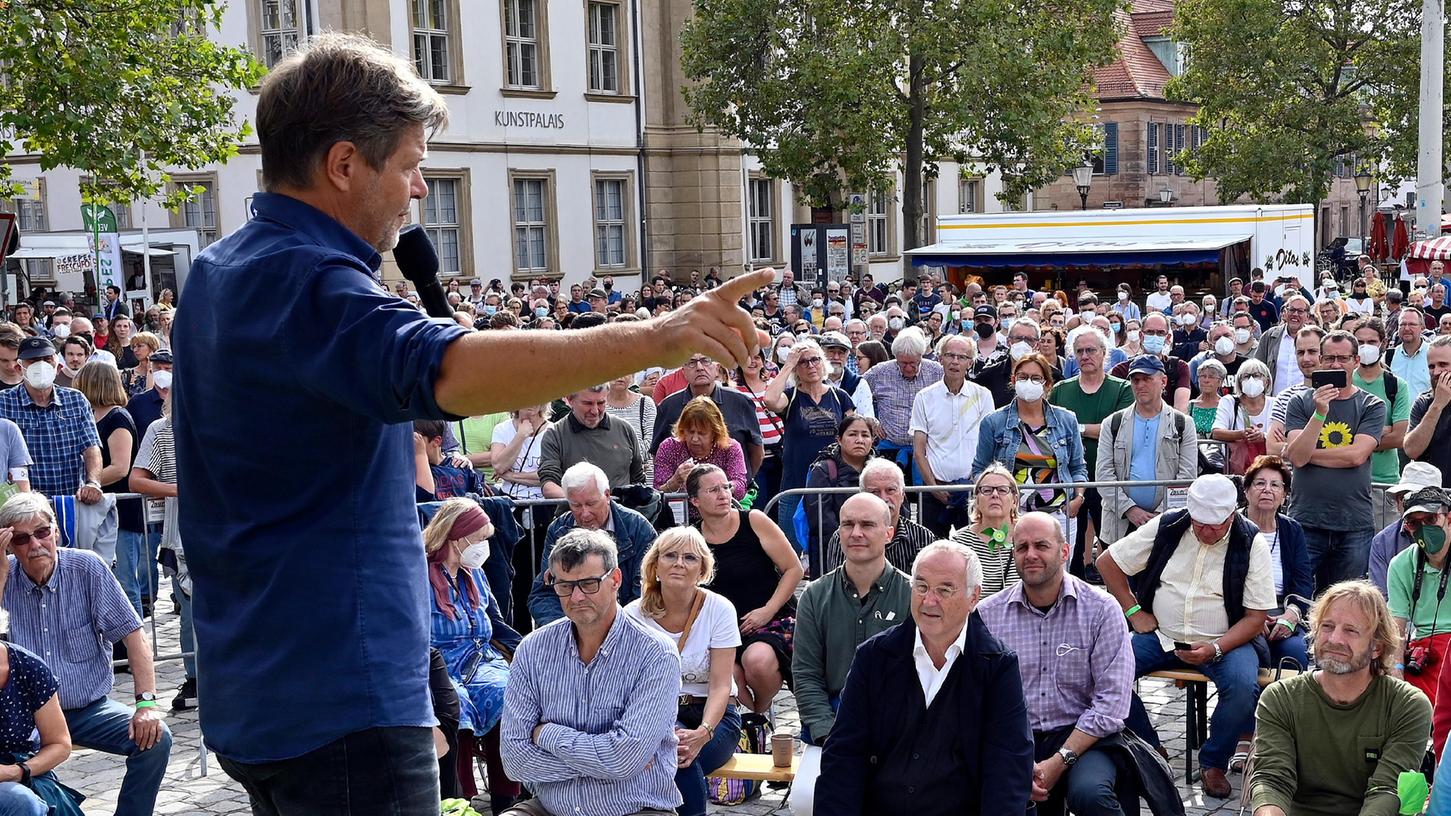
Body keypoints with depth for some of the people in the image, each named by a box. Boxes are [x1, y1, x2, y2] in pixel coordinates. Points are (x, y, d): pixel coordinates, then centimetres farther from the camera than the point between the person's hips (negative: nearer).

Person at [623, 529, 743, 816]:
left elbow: (720, 685, -11)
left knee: (682, 758, -34)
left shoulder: (719, 609, -6)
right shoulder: (634, 615, -3)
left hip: (713, 716, -1)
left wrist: (703, 733, -30)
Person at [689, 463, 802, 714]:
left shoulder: (754, 521, -3)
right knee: (731, 672, -31)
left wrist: (768, 611, -9)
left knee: (759, 660, -34)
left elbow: (793, 569, 1)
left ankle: (762, 709, -1)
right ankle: (749, 714, 1)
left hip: (774, 618, -1)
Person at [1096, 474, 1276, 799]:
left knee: (1244, 686, -33)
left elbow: (1255, 617, -7)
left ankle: (1213, 763, -6)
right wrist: (1134, 611, 1)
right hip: (1161, 636, 2)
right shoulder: (1166, 528, -2)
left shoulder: (1252, 544, -8)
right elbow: (1108, 562, 7)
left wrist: (1214, 649, -22)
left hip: (1224, 640, -2)